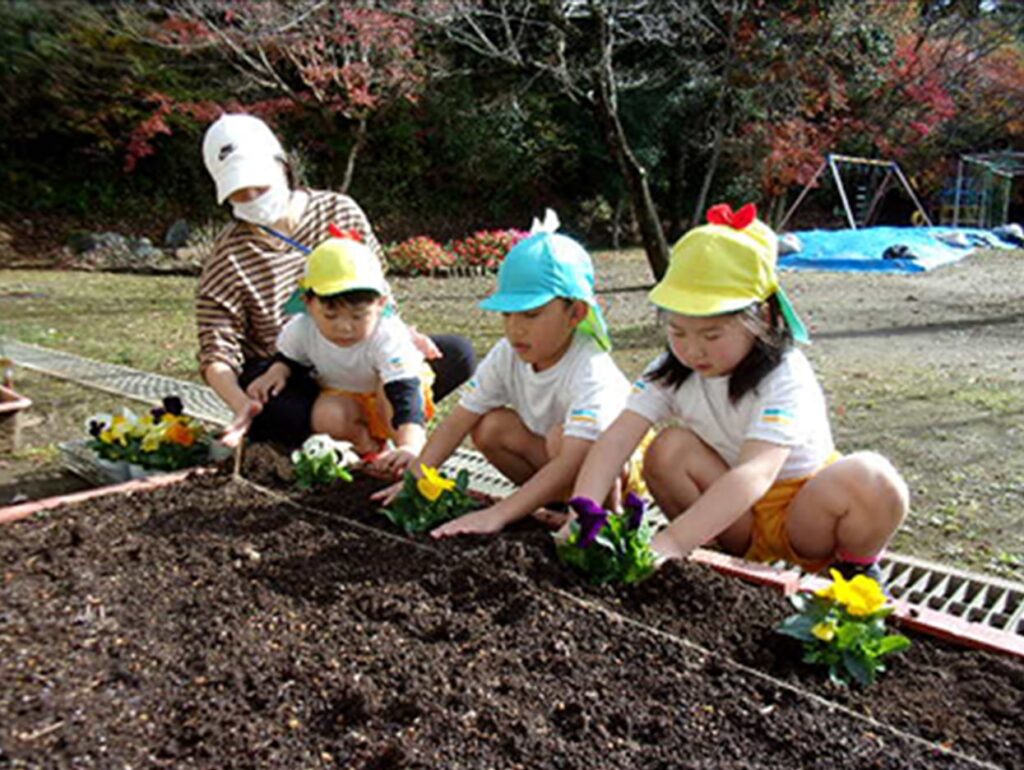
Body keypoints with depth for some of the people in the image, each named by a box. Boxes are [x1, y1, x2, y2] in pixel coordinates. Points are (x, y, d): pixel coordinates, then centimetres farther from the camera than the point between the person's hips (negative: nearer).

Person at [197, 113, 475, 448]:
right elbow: (217, 354, -11)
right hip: (280, 378, -3)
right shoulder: (229, 257, -8)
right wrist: (242, 405, -32)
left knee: (458, 353, -13)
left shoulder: (340, 211, 0)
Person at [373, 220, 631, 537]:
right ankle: (554, 499, -1)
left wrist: (497, 515, -50)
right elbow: (458, 420, -12)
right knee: (490, 427, -13)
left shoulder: (591, 371, -33)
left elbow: (571, 462, -43)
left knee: (562, 434, -34)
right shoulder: (507, 355, -14)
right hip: (550, 453, 7)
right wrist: (415, 479, -24)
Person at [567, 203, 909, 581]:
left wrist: (672, 542, -52)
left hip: (803, 516, -3)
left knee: (875, 481, -32)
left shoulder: (786, 379, -26)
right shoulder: (671, 371, -12)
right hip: (733, 517, 3)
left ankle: (857, 567, 1)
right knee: (668, 449, -22)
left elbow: (755, 474, -40)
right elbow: (617, 438, -24)